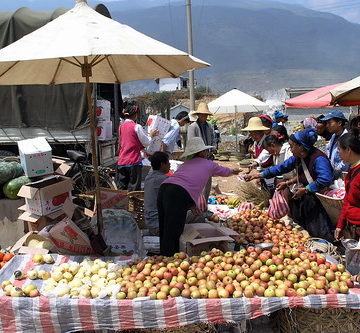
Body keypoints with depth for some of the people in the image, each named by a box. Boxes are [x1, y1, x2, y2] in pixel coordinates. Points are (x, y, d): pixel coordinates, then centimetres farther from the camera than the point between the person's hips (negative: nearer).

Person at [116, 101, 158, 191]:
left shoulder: (121, 127, 8)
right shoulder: (137, 127, -10)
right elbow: (146, 143, -5)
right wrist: (151, 135, 15)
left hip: (121, 162, 6)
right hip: (134, 162, -6)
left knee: (122, 189, 11)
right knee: (134, 189, 1)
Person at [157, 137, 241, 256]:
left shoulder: (185, 164, 29)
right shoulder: (208, 164, 18)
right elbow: (225, 172, 38)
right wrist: (234, 171, 62)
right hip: (179, 194, -7)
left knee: (165, 233, 13)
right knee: (172, 234, -6)